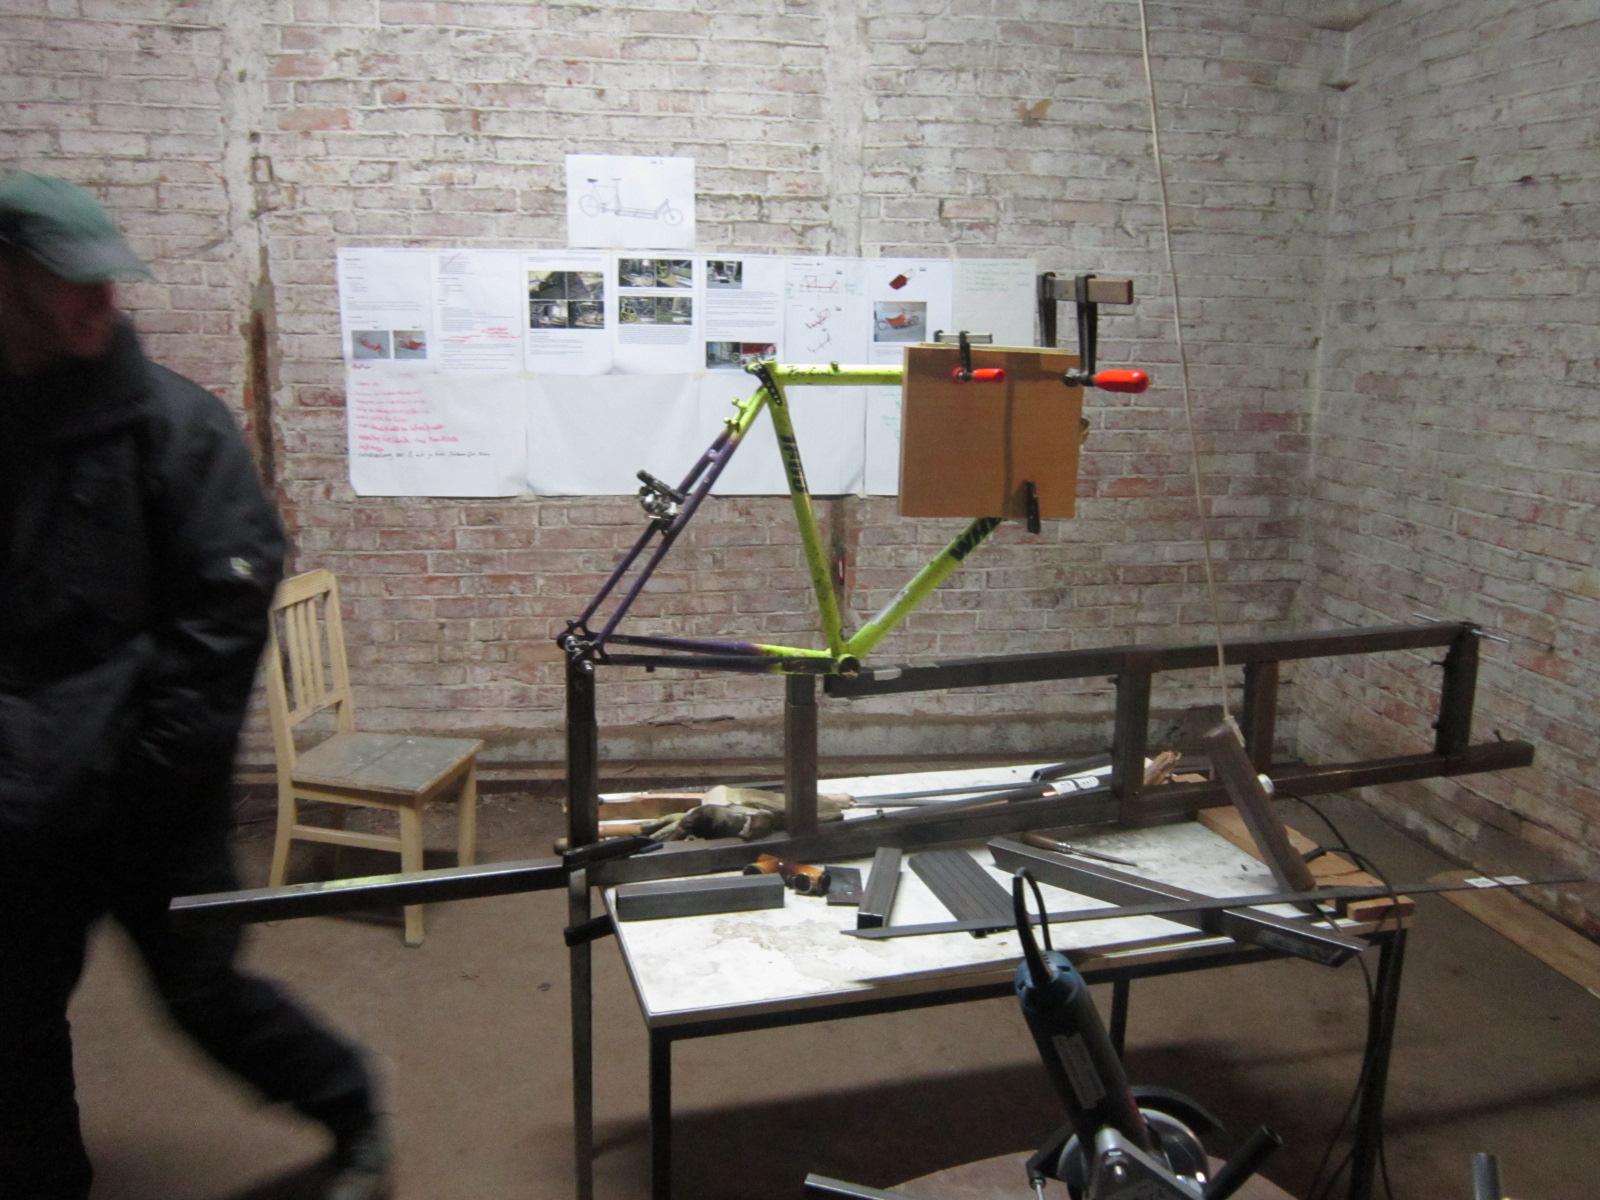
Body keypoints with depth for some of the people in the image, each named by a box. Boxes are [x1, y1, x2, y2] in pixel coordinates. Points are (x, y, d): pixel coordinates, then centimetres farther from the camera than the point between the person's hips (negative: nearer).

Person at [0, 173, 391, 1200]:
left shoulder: (173, 421, -7)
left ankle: (353, 1115, 29)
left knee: (203, 987, 5)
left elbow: (228, 604, -13)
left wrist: (159, 760, -15)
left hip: (150, 795, -4)